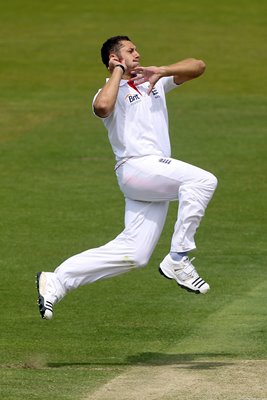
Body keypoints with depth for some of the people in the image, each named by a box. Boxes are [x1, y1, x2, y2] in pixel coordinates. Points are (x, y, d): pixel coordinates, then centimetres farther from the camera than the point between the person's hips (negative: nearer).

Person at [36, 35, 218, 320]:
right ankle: (177, 261, -25)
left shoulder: (154, 82, 25)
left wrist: (163, 71, 3)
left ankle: (56, 281, 7)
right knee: (203, 180, -28)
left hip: (157, 181, 7)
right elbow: (102, 107, -23)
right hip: (136, 166, -7)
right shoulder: (111, 92, 3)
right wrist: (118, 71, -8)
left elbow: (198, 66, 20)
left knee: (134, 254, 0)